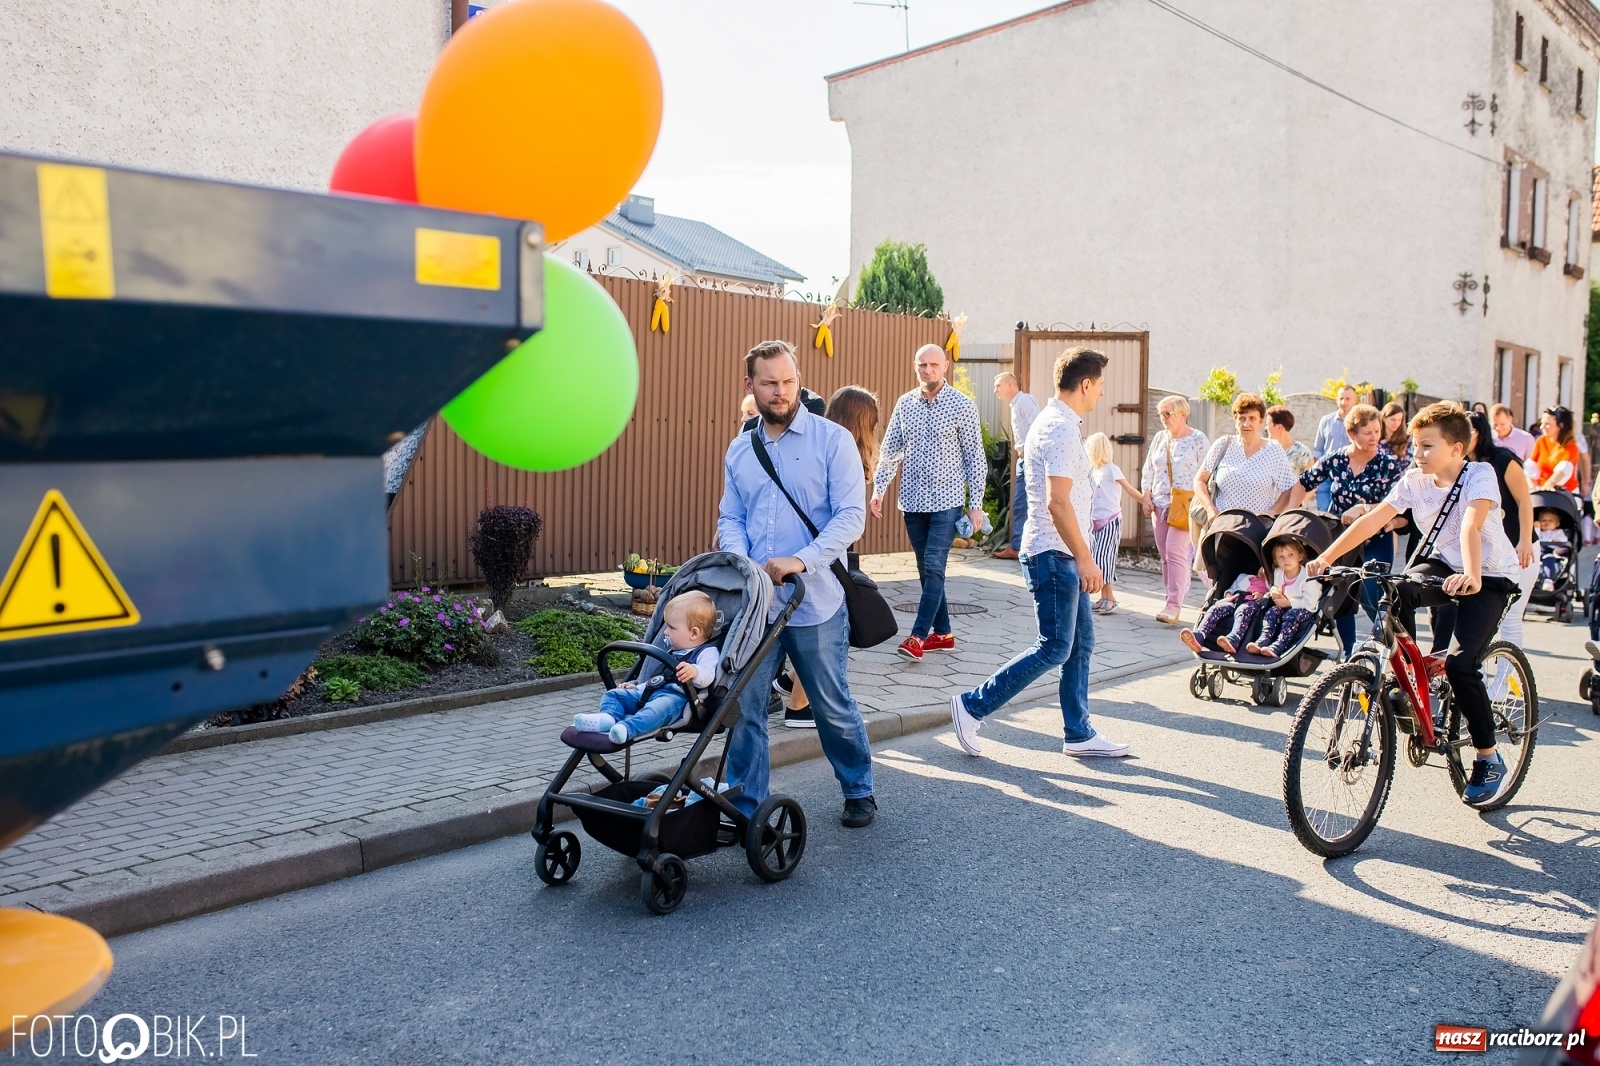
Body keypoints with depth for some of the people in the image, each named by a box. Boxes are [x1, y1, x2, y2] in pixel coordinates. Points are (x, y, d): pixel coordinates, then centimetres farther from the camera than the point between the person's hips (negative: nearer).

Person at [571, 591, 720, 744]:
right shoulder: (671, 651, 30)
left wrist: (694, 672, -38)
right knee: (614, 694, -2)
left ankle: (627, 728, -63)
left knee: (659, 707, -40)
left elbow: (707, 677, -18)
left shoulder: (707, 652, 2)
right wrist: (638, 686, 30)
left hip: (676, 696, -9)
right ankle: (608, 717, -33)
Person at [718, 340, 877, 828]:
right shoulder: (739, 450, 10)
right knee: (744, 705, 5)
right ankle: (745, 806, 20)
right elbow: (731, 519, 11)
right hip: (753, 602, 4)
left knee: (833, 706, 10)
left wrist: (801, 560, -23)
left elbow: (851, 515, -12)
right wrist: (739, 562, -10)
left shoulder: (832, 440, -5)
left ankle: (859, 791, 32)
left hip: (816, 602, -4)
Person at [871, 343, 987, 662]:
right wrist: (879, 489, -1)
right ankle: (943, 633, 20)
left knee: (933, 567, -11)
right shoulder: (904, 404, 5)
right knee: (926, 570, 10)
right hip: (913, 501, 5)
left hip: (946, 501, -5)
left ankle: (918, 636, -9)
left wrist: (976, 504, -6)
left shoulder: (963, 406, -6)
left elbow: (975, 458, -3)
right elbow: (889, 450, 9)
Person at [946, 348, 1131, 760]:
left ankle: (1079, 734, 20)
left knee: (1081, 642, 12)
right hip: (1053, 554, -10)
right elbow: (1058, 502, -25)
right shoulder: (1060, 429, -17)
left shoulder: (1055, 422, 16)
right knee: (1055, 648, -5)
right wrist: (1085, 558, -22)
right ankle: (972, 706, 1)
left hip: (1062, 555, 10)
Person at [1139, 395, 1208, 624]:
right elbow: (1148, 470, 18)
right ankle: (1172, 601, 12)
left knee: (1175, 552, -15)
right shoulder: (1160, 438, 14)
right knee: (1164, 554, 6)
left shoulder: (1198, 440, -2)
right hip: (1160, 503, 6)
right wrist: (1147, 496, 8)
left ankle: (1174, 605, -15)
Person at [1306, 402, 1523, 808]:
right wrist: (1326, 557, -24)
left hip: (1490, 576, -5)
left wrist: (1471, 575, -54)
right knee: (1395, 593, -29)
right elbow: (1372, 520, -14)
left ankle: (1489, 761, -1)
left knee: (1461, 664, -20)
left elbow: (1471, 526, -38)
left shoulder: (1480, 475, -20)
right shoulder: (1414, 480, -6)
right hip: (1444, 565, 5)